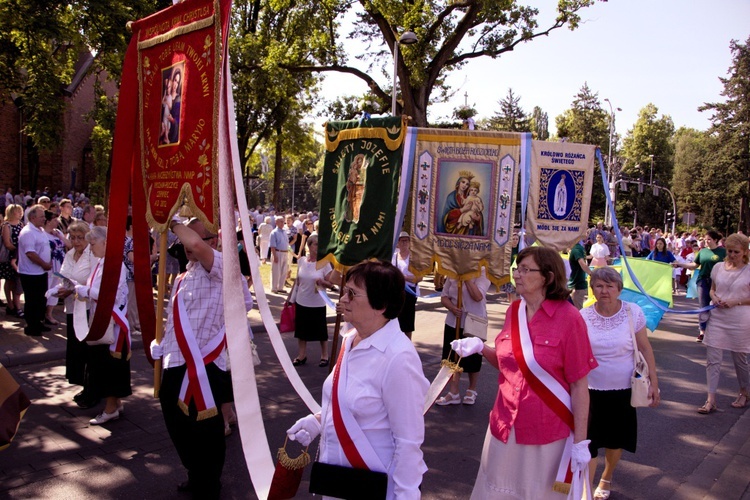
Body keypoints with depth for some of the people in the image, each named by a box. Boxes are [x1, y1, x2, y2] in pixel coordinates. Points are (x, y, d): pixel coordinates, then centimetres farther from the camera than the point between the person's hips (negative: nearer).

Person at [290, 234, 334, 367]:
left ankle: (324, 356, 23)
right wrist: (293, 299, 12)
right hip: (301, 302, 4)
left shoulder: (324, 263, -11)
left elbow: (331, 283, -7)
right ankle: (301, 355, 27)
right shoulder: (301, 261, 0)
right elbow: (298, 282, 10)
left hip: (318, 304, -3)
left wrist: (322, 282, -27)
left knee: (321, 330, 8)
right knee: (301, 329, 12)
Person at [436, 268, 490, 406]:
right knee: (452, 357, 7)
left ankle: (472, 390, 31)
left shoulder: (482, 273, -11)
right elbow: (444, 296, 6)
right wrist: (452, 308, -13)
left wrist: (467, 278, -24)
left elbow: (478, 296, -24)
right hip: (453, 322, 4)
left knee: (472, 358, 10)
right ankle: (453, 393, 17)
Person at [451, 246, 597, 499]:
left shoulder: (568, 317, -14)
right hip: (505, 427, 5)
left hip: (547, 433, -5)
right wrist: (481, 348, -3)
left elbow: (579, 385, -11)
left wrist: (580, 441, -10)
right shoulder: (514, 311, 2)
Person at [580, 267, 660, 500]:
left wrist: (654, 382, 0)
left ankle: (606, 480, 45)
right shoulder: (584, 316, -10)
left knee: (616, 440, 18)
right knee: (588, 442, -5)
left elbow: (645, 348, 0)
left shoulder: (632, 312, -9)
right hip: (592, 390, -1)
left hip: (623, 390, 1)